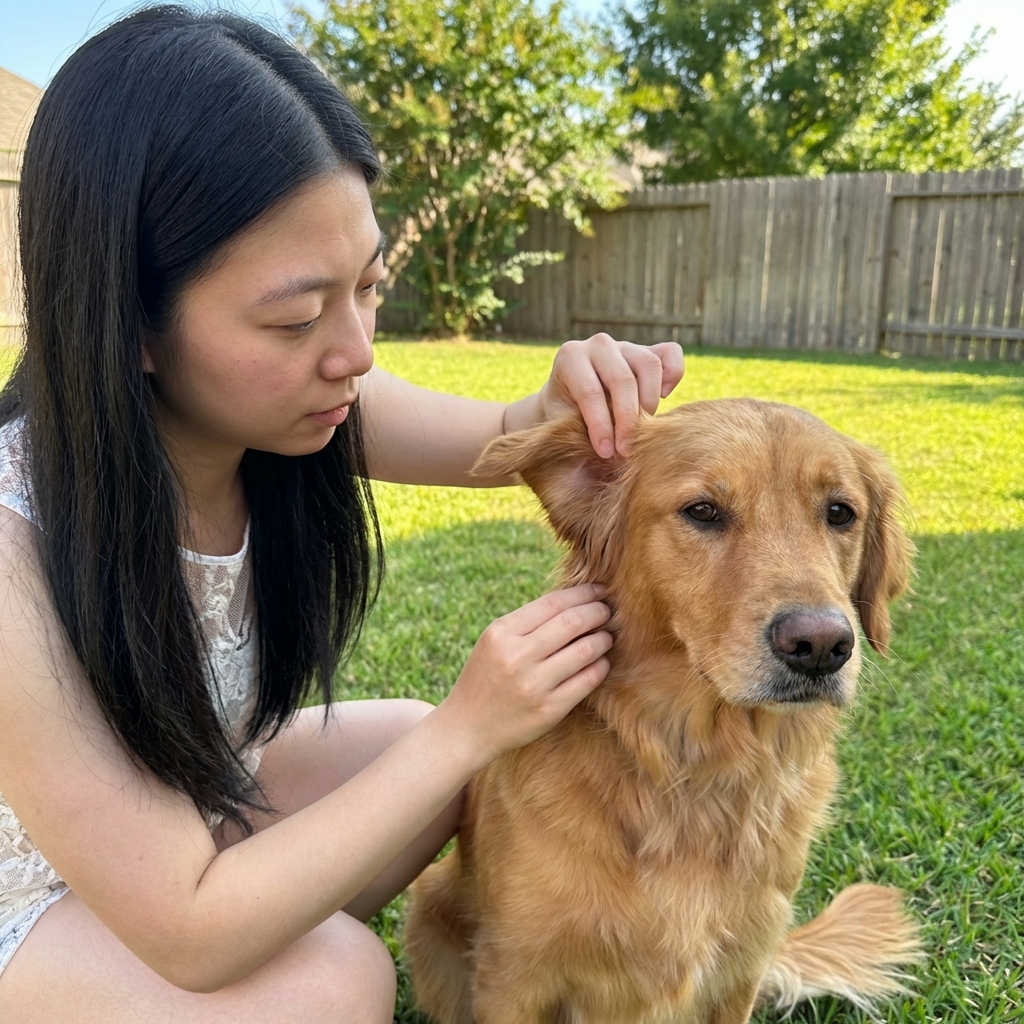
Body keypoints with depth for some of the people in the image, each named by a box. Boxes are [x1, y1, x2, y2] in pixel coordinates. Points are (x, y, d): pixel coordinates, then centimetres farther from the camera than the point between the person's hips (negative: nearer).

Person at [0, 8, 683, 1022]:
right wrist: (464, 728, -35)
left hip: (205, 792, 6)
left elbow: (499, 436, -5)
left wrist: (572, 402, -28)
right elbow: (190, 933, -31)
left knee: (501, 754, -3)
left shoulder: (287, 393, -20)